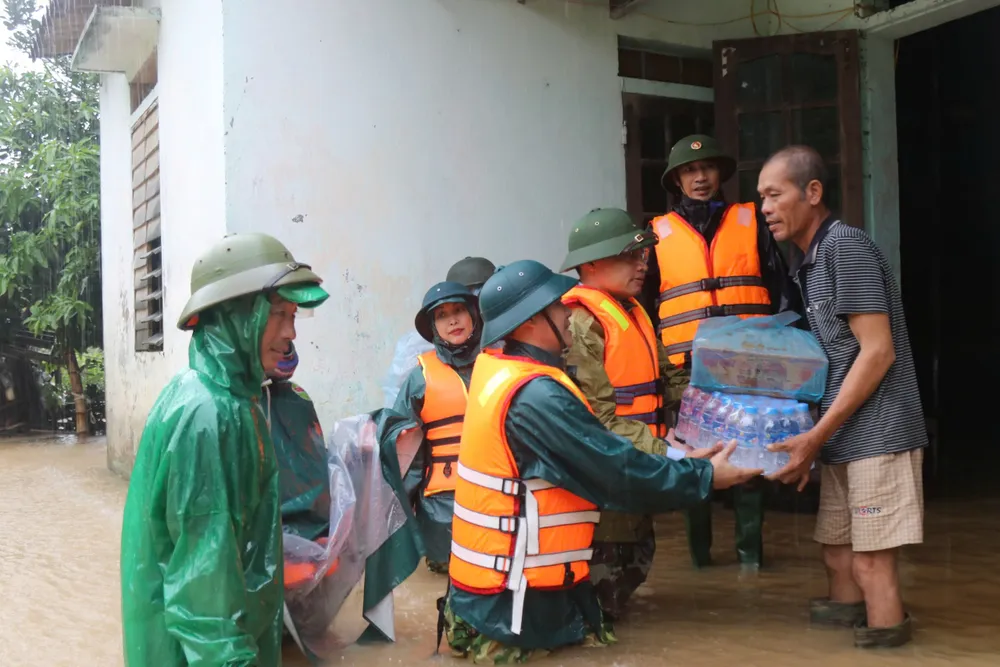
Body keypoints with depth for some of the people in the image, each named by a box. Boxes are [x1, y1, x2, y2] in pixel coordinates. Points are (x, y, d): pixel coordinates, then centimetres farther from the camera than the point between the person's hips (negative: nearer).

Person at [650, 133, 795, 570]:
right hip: (687, 367, 0)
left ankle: (750, 547, 16)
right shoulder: (659, 233, 7)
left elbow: (780, 288, 9)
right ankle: (699, 548, 18)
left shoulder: (751, 221, 8)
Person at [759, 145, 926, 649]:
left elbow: (877, 352, -18)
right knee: (837, 551, 15)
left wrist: (814, 437, -16)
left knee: (871, 562, -6)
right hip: (842, 437, 9)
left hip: (876, 435, -9)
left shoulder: (845, 244, -13)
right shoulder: (804, 261, 15)